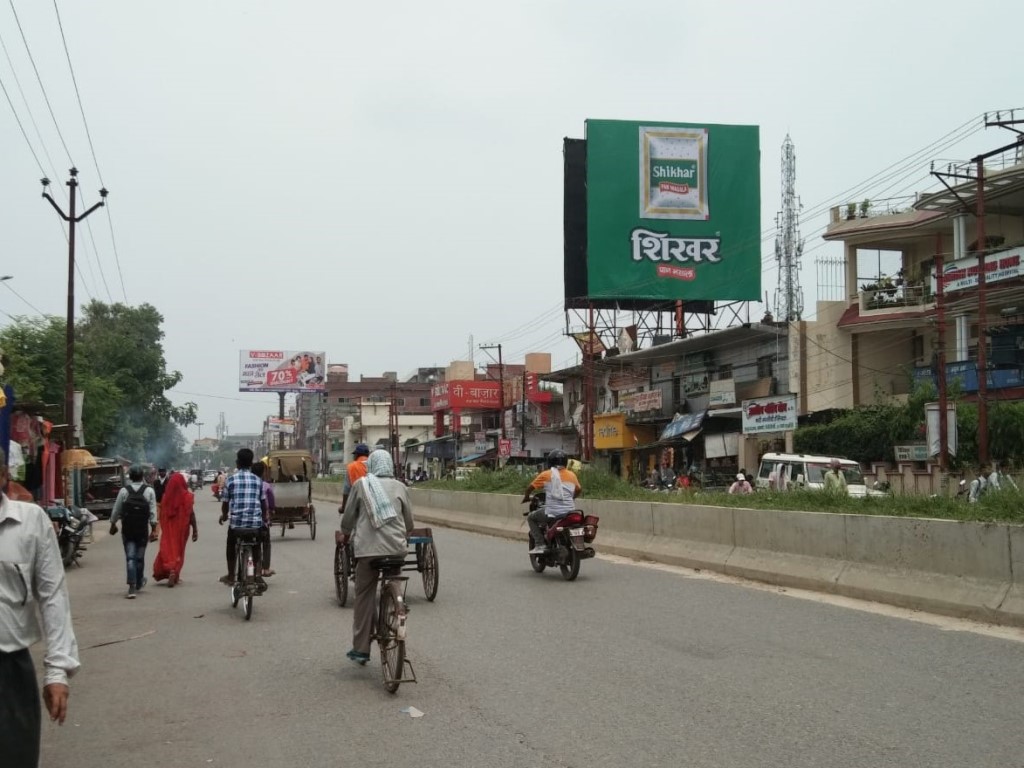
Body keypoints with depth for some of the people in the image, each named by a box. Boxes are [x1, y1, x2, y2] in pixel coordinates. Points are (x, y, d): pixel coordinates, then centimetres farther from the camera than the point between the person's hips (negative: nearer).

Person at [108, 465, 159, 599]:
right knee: (140, 557, 15)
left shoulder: (124, 491, -4)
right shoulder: (149, 491, -4)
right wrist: (154, 529, 0)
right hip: (143, 530, 1)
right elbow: (153, 512, -6)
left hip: (127, 530, -1)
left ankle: (132, 587, -12)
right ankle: (139, 583, 30)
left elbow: (116, 510, 2)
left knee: (130, 558, -2)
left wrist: (113, 524, 17)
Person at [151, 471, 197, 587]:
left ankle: (171, 569, -11)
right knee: (179, 550, 12)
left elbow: (161, 514, 2)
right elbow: (191, 514, -11)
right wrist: (195, 530, -5)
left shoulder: (166, 497, -6)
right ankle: (175, 574, 8)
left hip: (168, 528, 1)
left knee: (168, 548, 8)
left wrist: (163, 528, 16)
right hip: (181, 528, 0)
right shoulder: (187, 496, -11)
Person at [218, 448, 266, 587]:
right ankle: (259, 576, 5)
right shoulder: (258, 480, 5)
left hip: (236, 521, -1)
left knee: (231, 547, 20)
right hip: (255, 522, 1)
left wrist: (224, 515, 24)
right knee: (256, 548, 16)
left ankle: (230, 576, 26)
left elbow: (225, 502, 5)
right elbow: (263, 503, 7)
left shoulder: (231, 480, -1)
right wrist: (264, 517, 23)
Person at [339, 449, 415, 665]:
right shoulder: (399, 487, 8)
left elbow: (348, 516, 8)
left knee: (364, 597, 6)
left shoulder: (361, 484, 4)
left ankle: (361, 649, 6)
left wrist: (345, 536, 28)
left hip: (368, 548, -2)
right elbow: (409, 521, 13)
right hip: (396, 548, 2)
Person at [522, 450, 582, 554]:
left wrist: (526, 497, 26)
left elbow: (530, 487, 6)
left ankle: (540, 545, 3)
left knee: (531, 517, 18)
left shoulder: (546, 475, 2)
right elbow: (579, 490, 25)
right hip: (569, 512, 4)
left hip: (552, 512, -4)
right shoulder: (571, 475, 13)